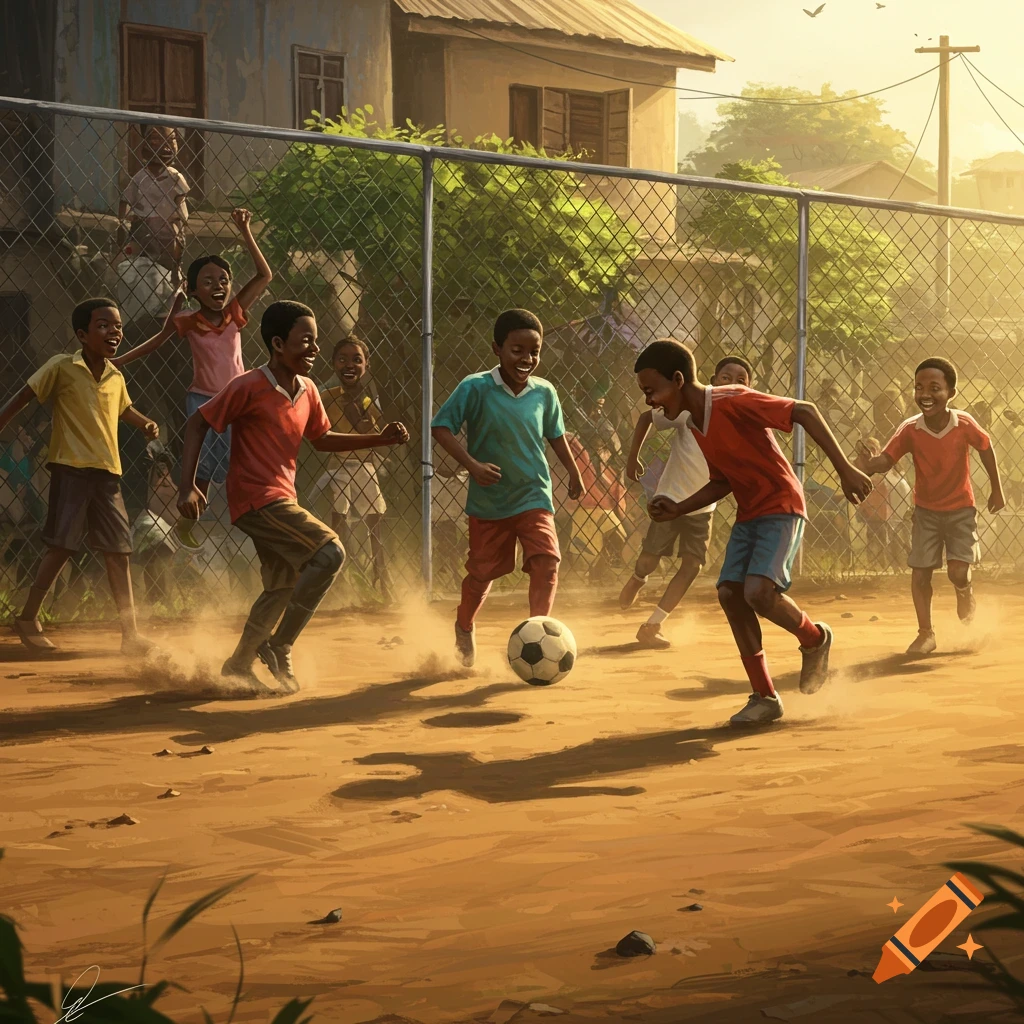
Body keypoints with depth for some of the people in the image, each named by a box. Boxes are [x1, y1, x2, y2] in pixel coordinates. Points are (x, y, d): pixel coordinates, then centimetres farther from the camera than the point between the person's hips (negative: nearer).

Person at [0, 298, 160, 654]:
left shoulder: (115, 377, 10)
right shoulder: (62, 367, -6)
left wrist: (147, 424, 12)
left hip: (107, 474, 5)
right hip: (70, 468, -5)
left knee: (118, 553, 3)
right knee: (62, 547, -6)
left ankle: (130, 633, 6)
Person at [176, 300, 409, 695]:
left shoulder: (307, 391, 7)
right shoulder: (249, 387, -16)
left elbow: (322, 439, 20)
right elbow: (198, 423, -11)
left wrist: (380, 439, 9)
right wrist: (187, 487, -19)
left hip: (280, 500, 9)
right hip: (256, 499, -9)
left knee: (283, 586, 20)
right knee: (329, 551, -20)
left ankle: (239, 665, 33)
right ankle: (278, 647, -11)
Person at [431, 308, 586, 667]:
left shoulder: (544, 392, -3)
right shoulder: (475, 388, -14)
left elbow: (555, 435, 14)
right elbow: (441, 427, -15)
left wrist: (574, 473, 22)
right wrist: (472, 465, -25)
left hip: (534, 495, 2)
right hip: (487, 500, -2)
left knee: (547, 560, -18)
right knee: (482, 572, 10)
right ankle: (464, 628, 38)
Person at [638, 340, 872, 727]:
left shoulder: (733, 402, -19)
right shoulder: (697, 427, 8)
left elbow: (804, 412, -21)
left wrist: (844, 469, -25)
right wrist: (679, 509, 5)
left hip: (782, 508, -9)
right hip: (748, 515, 9)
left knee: (758, 592, -24)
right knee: (729, 593, -3)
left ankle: (814, 639, 8)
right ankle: (764, 697, 6)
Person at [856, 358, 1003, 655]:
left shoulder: (964, 424, -20)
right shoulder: (910, 430, -19)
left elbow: (986, 448, -3)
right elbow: (887, 459, -26)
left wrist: (997, 489, 7)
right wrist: (870, 465, -51)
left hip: (961, 509, -1)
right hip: (926, 511, 2)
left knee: (958, 572, -11)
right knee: (919, 573, -1)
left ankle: (966, 598, 26)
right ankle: (925, 633, 16)